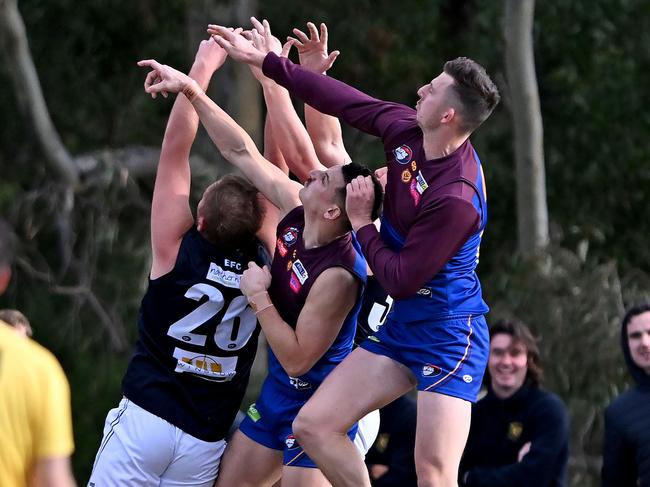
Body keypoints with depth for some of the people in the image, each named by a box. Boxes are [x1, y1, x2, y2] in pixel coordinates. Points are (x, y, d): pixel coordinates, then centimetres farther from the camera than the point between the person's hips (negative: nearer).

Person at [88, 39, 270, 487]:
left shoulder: (177, 250, -8)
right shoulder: (264, 263, -2)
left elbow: (175, 149, -5)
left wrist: (203, 68, -2)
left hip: (144, 420, -3)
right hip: (205, 445, 3)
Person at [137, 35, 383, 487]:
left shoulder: (338, 275, -29)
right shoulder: (296, 212, -6)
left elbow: (297, 359, -26)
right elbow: (244, 152, 2)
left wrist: (259, 297, -20)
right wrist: (191, 89, -1)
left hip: (314, 403, -9)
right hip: (278, 391, 9)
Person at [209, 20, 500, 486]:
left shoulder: (457, 199, -28)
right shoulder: (406, 129, -4)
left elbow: (399, 281, -22)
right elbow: (344, 100, 9)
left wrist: (361, 224, -8)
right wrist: (261, 59, 13)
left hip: (448, 337, -9)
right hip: (400, 327, 9)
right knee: (313, 425, 2)